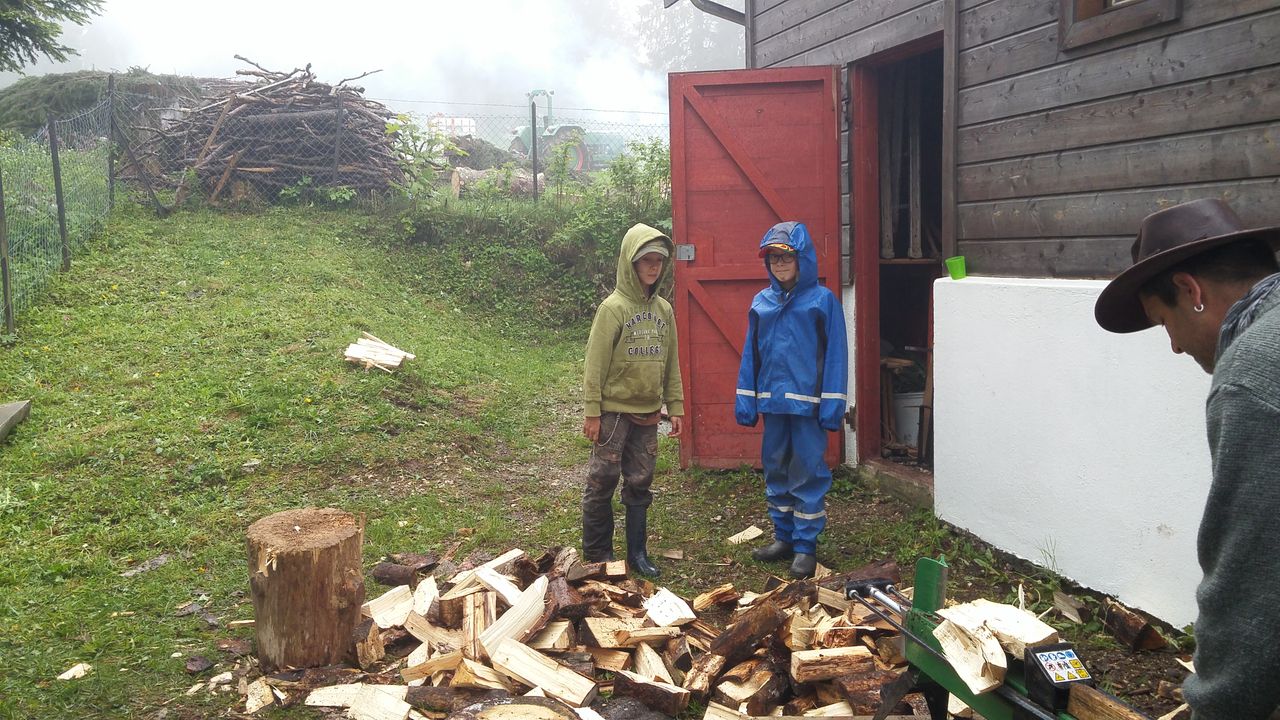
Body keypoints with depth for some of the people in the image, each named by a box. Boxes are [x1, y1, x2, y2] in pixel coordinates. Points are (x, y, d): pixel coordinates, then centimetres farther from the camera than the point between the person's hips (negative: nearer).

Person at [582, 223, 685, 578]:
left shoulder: (664, 309, 8)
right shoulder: (613, 307, -10)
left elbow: (671, 363, 12)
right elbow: (595, 363, -11)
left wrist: (675, 407, 9)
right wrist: (592, 412, -13)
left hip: (648, 414, 5)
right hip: (614, 411, -5)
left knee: (640, 485, 12)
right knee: (602, 483, 2)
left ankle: (637, 553, 22)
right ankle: (596, 555, 14)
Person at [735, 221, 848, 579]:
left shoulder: (823, 300, -6)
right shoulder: (762, 302, 7)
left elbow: (835, 355, -8)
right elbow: (750, 355, 9)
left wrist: (833, 405, -12)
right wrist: (745, 401, 6)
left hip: (807, 402, -5)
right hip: (773, 401, 5)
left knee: (807, 473, 1)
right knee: (776, 471, 13)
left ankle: (806, 546, 11)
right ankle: (784, 537, 27)